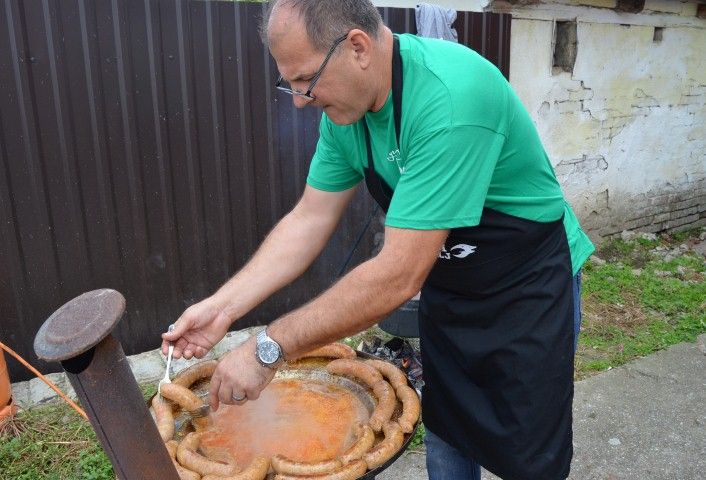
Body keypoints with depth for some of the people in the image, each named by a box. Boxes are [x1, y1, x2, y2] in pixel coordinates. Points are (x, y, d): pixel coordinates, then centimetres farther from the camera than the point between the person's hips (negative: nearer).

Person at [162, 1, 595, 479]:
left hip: (529, 284, -6)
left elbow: (399, 276, -34)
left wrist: (269, 348, -27)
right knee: (446, 438, 18)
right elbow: (309, 220, -3)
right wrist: (223, 306, -11)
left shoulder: (449, 98, -33)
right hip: (448, 286, 6)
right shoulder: (345, 105, -8)